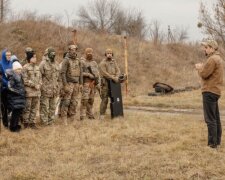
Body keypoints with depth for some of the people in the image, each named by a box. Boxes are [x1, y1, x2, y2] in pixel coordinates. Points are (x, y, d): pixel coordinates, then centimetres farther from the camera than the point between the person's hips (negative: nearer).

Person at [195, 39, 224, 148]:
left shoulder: (212, 59, -15)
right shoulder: (218, 58, 18)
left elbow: (204, 74, -18)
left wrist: (199, 68, 0)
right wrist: (202, 67, 6)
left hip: (209, 91, -11)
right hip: (215, 91, 11)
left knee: (210, 119, -8)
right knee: (215, 118, 15)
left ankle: (212, 143, -7)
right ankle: (217, 140, 22)